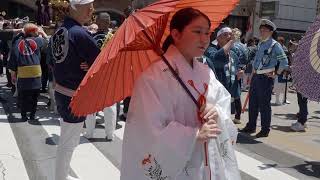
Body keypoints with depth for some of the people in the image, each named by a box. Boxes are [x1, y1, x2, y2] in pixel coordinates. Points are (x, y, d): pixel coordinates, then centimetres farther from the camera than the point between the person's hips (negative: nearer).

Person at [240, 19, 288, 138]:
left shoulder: (275, 45, -10)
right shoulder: (260, 44, 13)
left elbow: (284, 62, -13)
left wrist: (276, 73, -8)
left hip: (266, 78, -8)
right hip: (256, 76, 8)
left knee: (264, 104, -1)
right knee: (252, 102, 13)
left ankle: (265, 130, 11)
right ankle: (251, 126, 25)